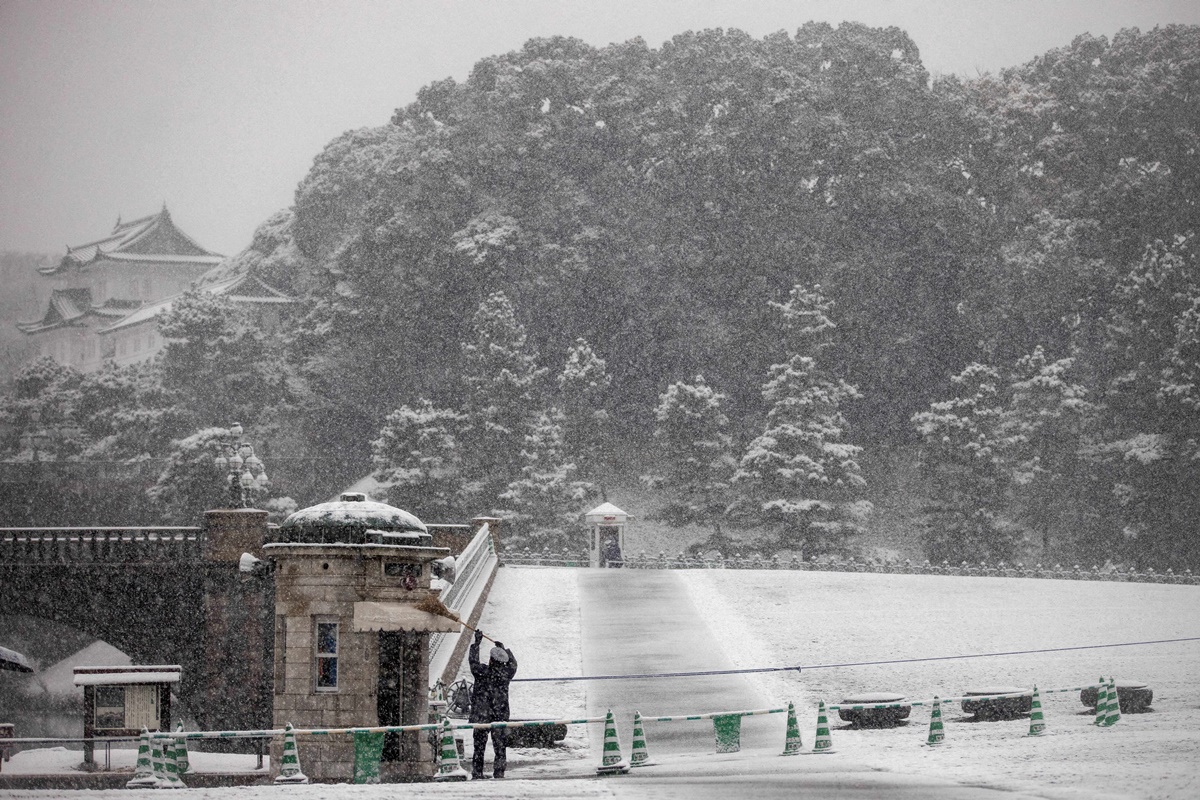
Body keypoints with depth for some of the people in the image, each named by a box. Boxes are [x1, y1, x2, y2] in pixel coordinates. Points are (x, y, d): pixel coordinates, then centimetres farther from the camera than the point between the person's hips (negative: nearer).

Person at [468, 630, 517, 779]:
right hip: (501, 716, 2)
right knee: (500, 747, 7)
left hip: (481, 716, -2)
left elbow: (472, 660, 5)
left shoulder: (482, 671, -12)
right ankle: (499, 774, 5)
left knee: (479, 746, 6)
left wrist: (477, 642, 15)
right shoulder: (506, 672, -5)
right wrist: (504, 649, 33)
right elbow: (513, 663, 17)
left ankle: (477, 774, 5)